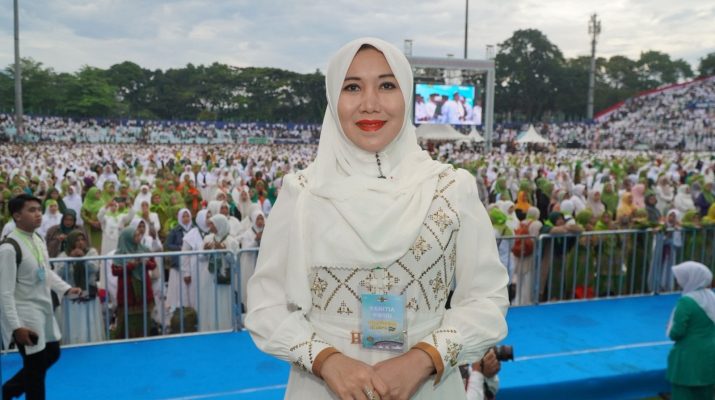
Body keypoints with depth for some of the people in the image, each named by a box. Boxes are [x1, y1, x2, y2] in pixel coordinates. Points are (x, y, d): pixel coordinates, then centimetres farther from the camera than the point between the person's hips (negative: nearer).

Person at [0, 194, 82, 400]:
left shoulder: (38, 239, 5)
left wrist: (66, 288, 4)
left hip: (44, 311, 9)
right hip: (25, 315, -9)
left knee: (52, 355, 22)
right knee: (36, 367, 3)